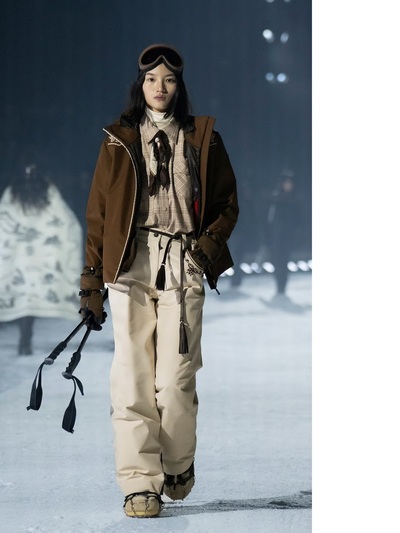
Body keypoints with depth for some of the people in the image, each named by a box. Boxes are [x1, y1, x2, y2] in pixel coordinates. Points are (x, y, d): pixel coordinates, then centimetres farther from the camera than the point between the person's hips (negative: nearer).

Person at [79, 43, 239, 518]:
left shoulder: (202, 139, 13)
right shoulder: (119, 141, 12)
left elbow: (227, 203, 16)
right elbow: (98, 212, 10)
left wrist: (210, 242, -3)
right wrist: (91, 282, 4)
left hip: (183, 266, 0)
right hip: (130, 265, 0)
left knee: (174, 380, -8)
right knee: (132, 376, -8)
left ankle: (179, 466, 16)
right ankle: (140, 483, -5)